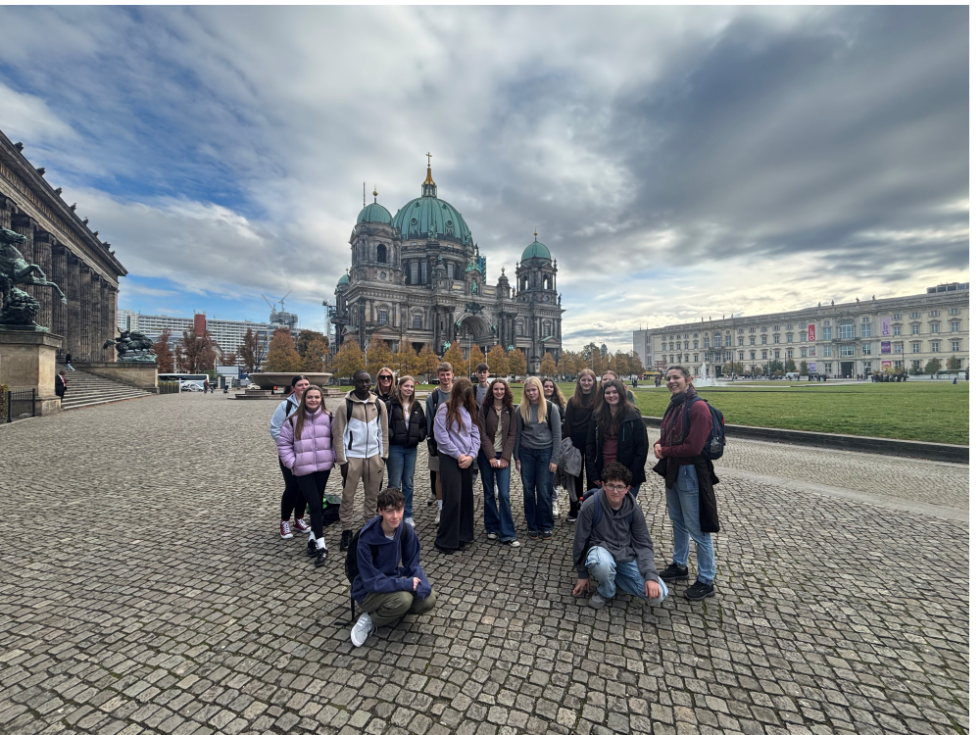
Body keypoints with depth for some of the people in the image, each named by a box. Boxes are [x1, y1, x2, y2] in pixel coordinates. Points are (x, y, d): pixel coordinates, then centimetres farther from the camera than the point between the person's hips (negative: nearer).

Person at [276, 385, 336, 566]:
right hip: (303, 469, -2)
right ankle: (321, 545, 2)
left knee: (318, 503, 13)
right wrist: (292, 463, -3)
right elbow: (284, 443, 3)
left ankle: (313, 537, 30)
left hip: (324, 467, 2)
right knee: (315, 504, -6)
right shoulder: (294, 420, -5)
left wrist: (333, 457, 0)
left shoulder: (329, 418, -2)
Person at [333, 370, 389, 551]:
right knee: (348, 496, 7)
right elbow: (338, 435, -5)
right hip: (352, 457, -2)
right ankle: (347, 531, 24)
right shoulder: (345, 405, -8)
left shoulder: (379, 404, 1)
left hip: (374, 456, 3)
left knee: (372, 495, 13)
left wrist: (383, 456, 3)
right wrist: (342, 460, -7)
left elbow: (383, 432, 6)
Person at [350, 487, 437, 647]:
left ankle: (389, 611, 6)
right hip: (369, 591, -5)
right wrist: (406, 584, -29)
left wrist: (421, 582, -25)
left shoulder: (407, 530, -14)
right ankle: (370, 620, -4)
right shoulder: (367, 540, -27)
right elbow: (372, 582, -24)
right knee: (403, 599, -32)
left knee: (428, 600, -17)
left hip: (393, 580, 5)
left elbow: (413, 564, -5)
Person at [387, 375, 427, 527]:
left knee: (409, 483, 12)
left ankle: (407, 515, 24)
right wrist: (391, 435, -18)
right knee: (395, 484, 3)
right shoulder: (392, 404, -5)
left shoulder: (417, 406, 8)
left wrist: (419, 436, -2)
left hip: (411, 449, 4)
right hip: (395, 448, -4)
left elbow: (423, 425, 13)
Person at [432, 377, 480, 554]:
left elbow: (475, 434, 7)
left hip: (467, 460, 6)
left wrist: (471, 455, -7)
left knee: (466, 498, 11)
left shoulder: (469, 410, 10)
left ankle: (462, 536, 26)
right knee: (452, 499, -5)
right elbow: (441, 437, -14)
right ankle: (445, 540, 10)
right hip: (449, 459, -6)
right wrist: (458, 455, -12)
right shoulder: (445, 409, -8)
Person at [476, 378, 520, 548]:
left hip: (503, 455, 1)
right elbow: (483, 434, -6)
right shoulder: (484, 408, -2)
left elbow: (512, 434, 0)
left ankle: (507, 534, 4)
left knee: (504, 494, -4)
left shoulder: (510, 410, 3)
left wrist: (505, 457, -8)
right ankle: (492, 527, 23)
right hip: (486, 455, -1)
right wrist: (491, 456, -12)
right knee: (489, 493, 7)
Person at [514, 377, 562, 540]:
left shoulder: (551, 408, -4)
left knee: (543, 491, 1)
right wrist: (517, 457, 4)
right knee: (528, 490, 7)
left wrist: (554, 459, -6)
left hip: (545, 452, -2)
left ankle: (546, 526, 20)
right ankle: (532, 525, 23)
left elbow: (557, 435, -3)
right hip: (526, 452, 2)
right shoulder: (521, 409, 2)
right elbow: (517, 434, 7)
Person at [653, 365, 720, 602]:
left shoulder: (698, 407, -18)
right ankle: (679, 566, 39)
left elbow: (693, 447, -22)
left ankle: (706, 582, 21)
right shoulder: (674, 405, 9)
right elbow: (666, 435, 17)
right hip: (672, 471, 9)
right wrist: (658, 445, -5)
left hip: (690, 473, -9)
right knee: (677, 522, 21)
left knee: (697, 528, 4)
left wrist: (664, 451, -11)